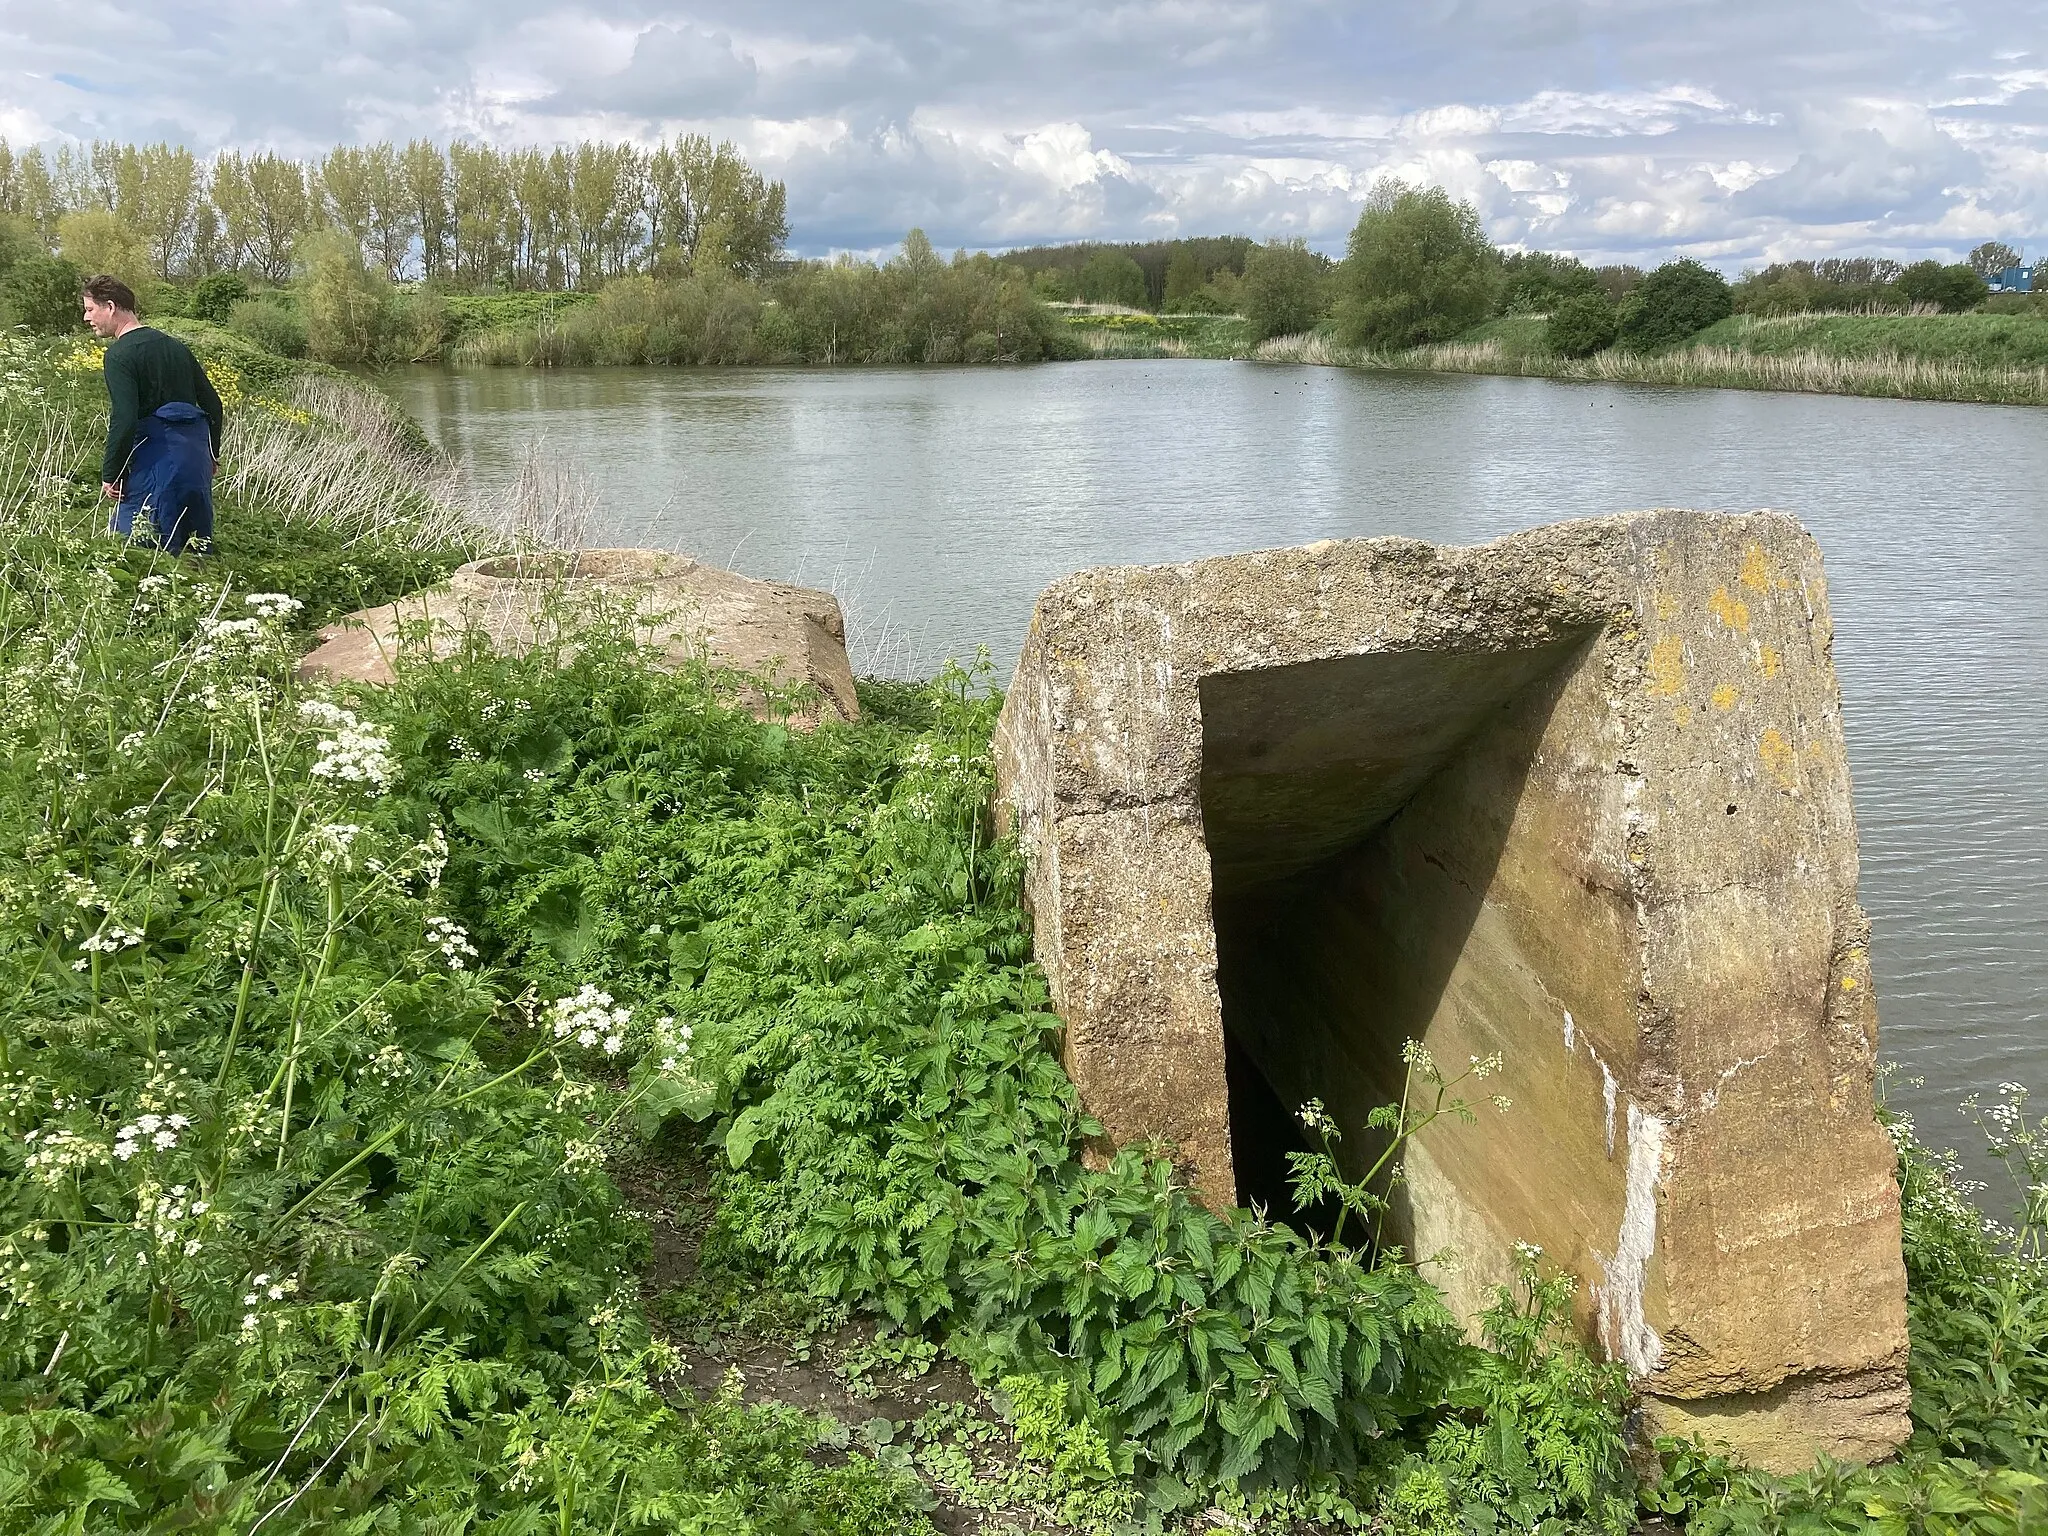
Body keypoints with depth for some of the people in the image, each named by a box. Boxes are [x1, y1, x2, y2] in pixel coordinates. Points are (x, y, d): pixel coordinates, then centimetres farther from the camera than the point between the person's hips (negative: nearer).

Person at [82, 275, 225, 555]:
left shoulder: (119, 353, -8)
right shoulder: (175, 346, 16)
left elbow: (124, 420, -17)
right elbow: (212, 403, 18)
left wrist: (110, 475, -9)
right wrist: (211, 454, 27)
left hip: (155, 460, -8)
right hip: (196, 456, 8)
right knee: (197, 548, 13)